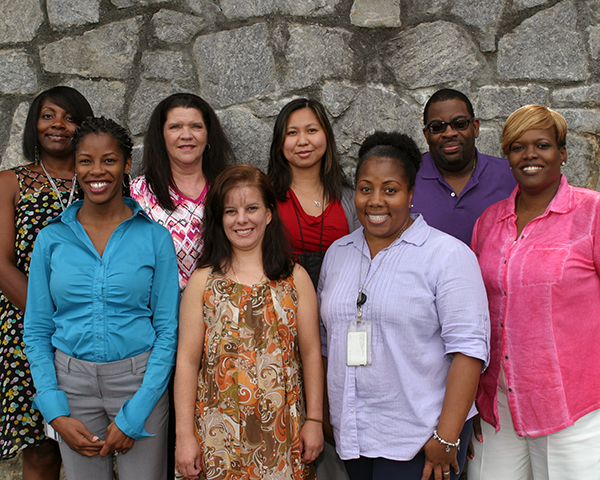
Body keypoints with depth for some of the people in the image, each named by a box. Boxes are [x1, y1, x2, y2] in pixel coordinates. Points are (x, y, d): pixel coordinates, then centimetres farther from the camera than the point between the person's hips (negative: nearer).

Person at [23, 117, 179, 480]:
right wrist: (56, 414, -6)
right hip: (72, 382, 2)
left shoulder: (154, 237, -5)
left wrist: (133, 417, -11)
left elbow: (168, 331, -6)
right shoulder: (52, 238, 1)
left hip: (140, 381, -1)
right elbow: (37, 331, 4)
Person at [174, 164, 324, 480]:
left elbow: (311, 354, 2)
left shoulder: (295, 277, 1)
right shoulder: (203, 281, -2)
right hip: (219, 431, -1)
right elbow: (187, 360, -3)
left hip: (283, 429, 1)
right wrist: (184, 435, -5)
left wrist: (314, 420, 0)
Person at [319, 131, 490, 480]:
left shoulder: (448, 255, -8)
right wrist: (323, 413, 13)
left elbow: (468, 347, -14)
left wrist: (446, 438, -17)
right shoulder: (337, 253, 8)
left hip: (420, 440, -4)